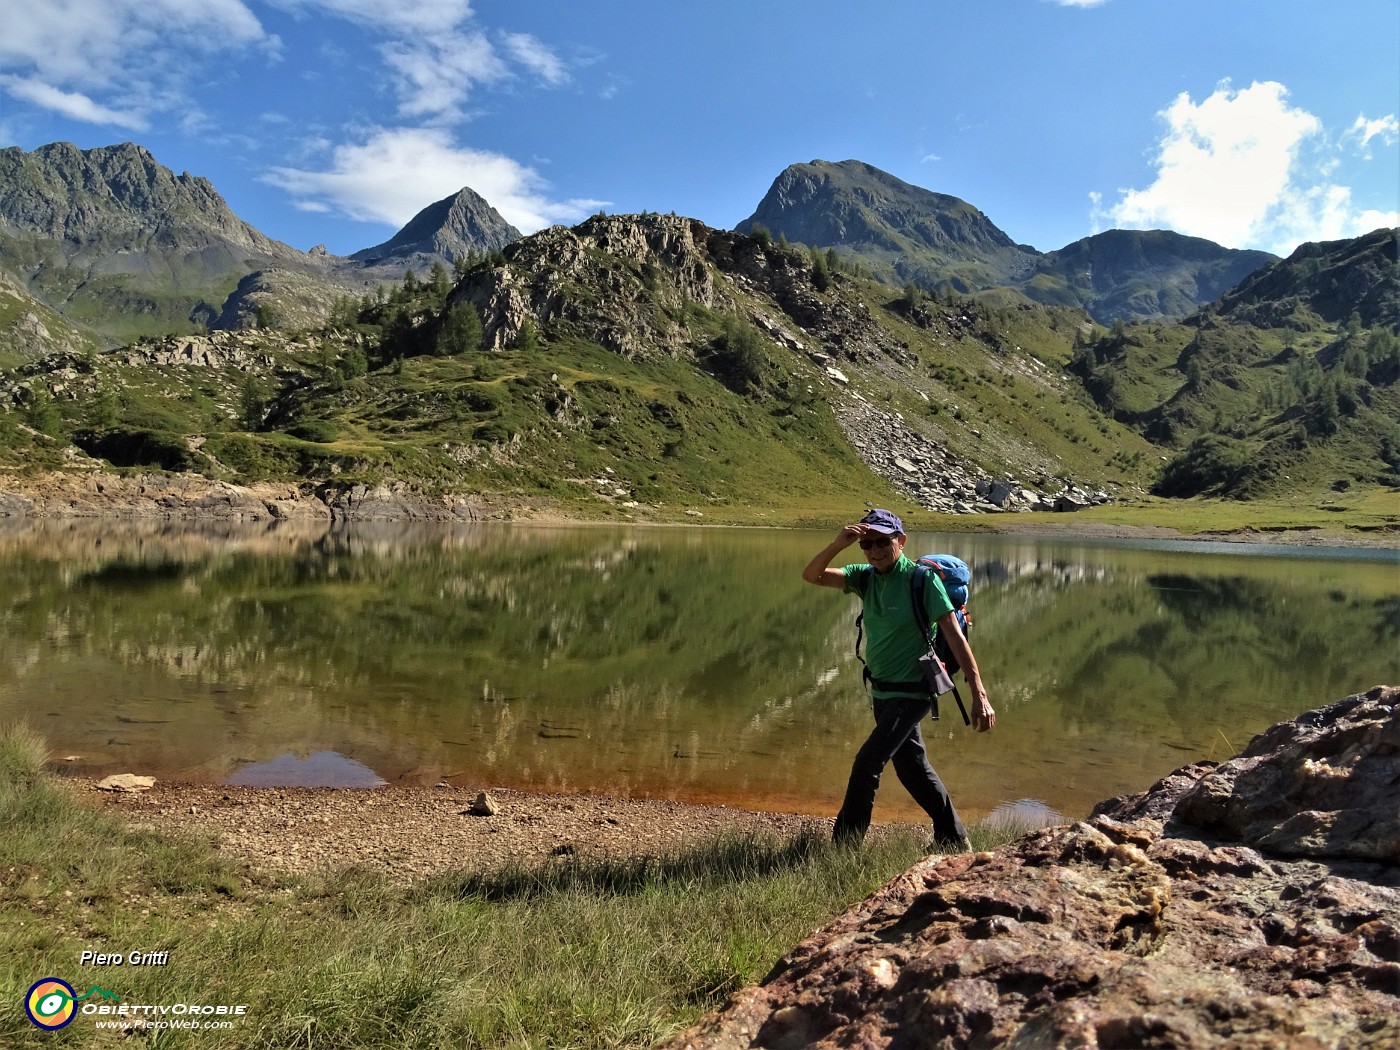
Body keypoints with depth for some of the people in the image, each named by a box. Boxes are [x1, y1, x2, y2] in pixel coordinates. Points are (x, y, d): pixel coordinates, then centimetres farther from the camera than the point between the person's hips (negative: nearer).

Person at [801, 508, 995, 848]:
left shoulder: (923, 579, -16)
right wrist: (839, 544, -26)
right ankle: (954, 839, 34)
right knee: (912, 768, 18)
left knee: (867, 763, -12)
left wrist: (979, 696, -23)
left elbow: (955, 638, -19)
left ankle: (845, 844, 0)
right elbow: (812, 575, -9)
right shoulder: (865, 577, 1)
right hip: (882, 691, 7)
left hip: (912, 692, -7)